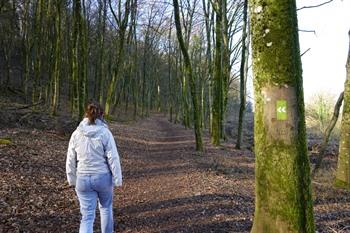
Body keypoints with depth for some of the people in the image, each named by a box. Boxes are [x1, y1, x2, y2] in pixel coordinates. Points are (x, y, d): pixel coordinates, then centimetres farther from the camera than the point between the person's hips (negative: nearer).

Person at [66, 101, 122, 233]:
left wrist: (72, 179, 15)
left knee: (87, 216, 7)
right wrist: (118, 179, -5)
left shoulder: (76, 134, -3)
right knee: (106, 207, 24)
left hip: (83, 179, 2)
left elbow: (71, 160, 3)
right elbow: (113, 158, -13)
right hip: (103, 177, -1)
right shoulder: (105, 133, -13)